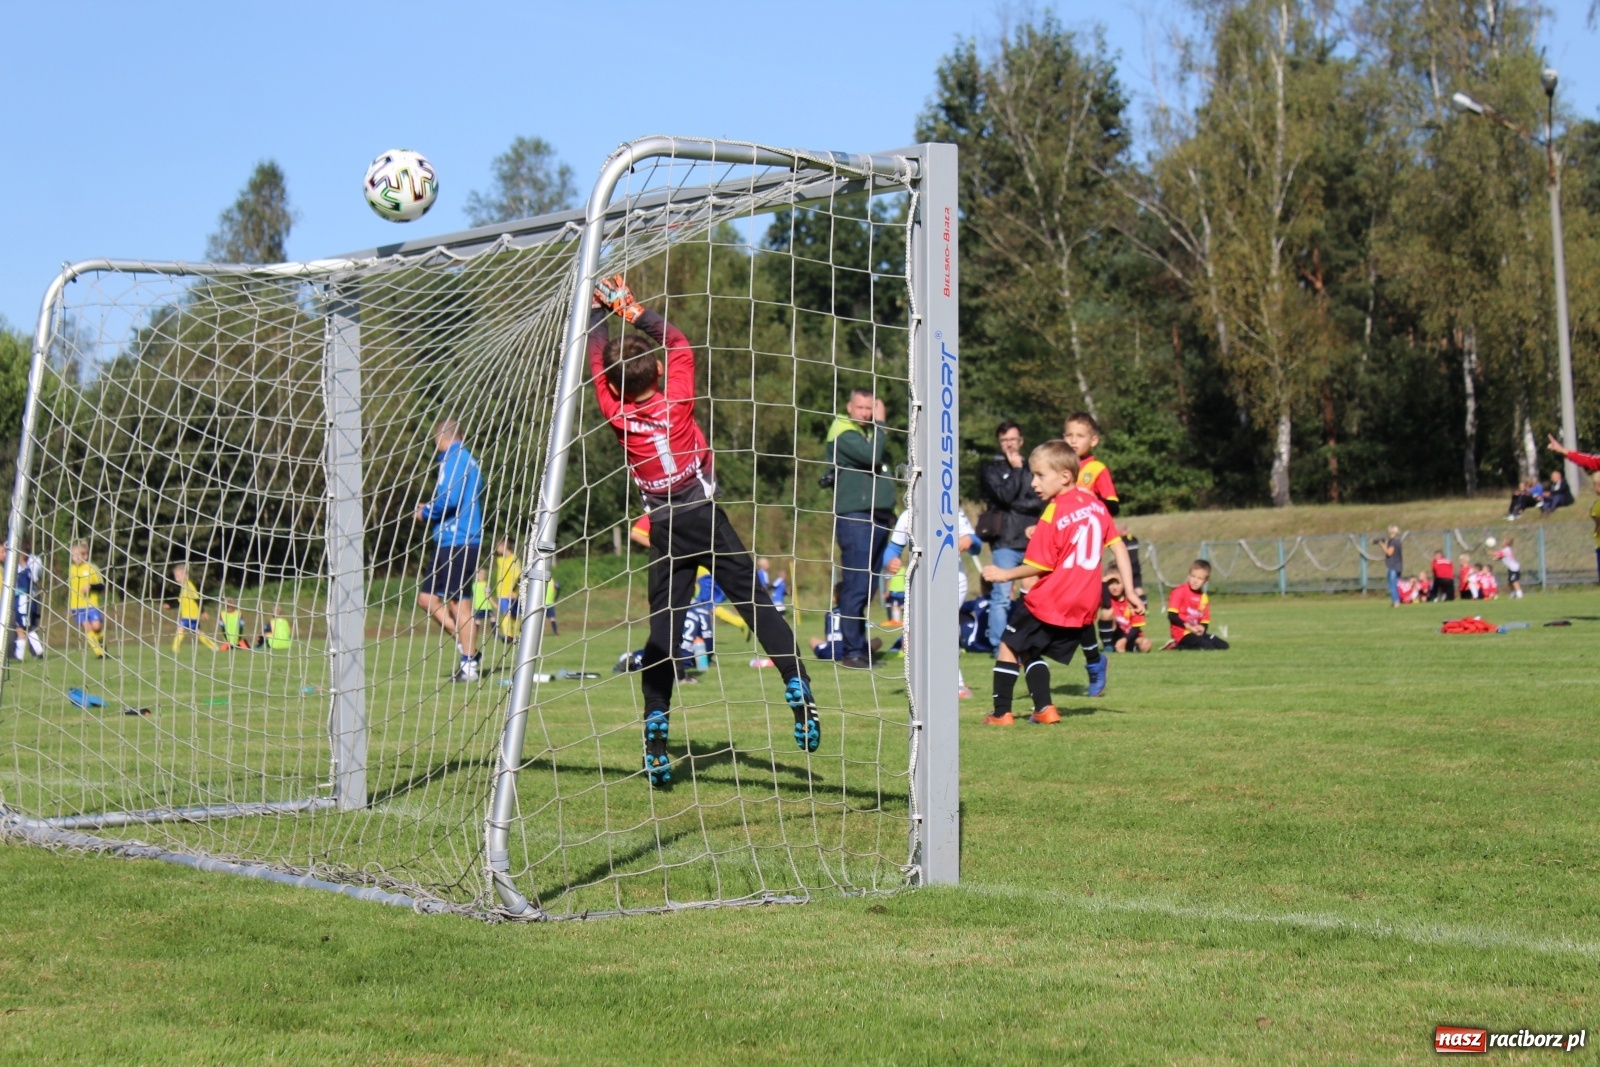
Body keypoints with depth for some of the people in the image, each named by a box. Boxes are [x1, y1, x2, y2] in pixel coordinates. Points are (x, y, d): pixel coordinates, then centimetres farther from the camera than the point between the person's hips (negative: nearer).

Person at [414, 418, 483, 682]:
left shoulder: (454, 459, -9)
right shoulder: (467, 460, 19)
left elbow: (449, 499, -20)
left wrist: (425, 513, -4)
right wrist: (431, 509, 17)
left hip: (456, 542, -10)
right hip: (449, 542, 10)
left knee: (459, 603, -6)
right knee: (426, 598, 11)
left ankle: (469, 664, -3)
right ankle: (468, 648, 12)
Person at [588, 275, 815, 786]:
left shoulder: (616, 413, -3)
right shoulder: (676, 400, -7)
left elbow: (598, 361, 12)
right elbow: (679, 345, 7)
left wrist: (600, 310, 19)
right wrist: (633, 310, 8)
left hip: (664, 529, 2)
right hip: (705, 517, -2)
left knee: (663, 625, 3)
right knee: (756, 603, -1)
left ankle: (655, 730, -5)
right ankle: (799, 691, -13)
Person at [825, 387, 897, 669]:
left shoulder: (870, 432, 23)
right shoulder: (843, 433, -6)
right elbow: (872, 456, -21)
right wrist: (880, 423, -10)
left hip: (877, 518, 9)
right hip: (855, 517, -9)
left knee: (866, 588, 9)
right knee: (857, 587, -11)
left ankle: (860, 647, 13)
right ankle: (853, 652, -10)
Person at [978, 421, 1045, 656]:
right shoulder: (991, 469, 7)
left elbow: (1041, 501, 9)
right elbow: (1005, 495, -9)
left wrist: (1016, 504, -4)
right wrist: (1016, 469, -1)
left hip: (1032, 539, 4)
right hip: (1005, 541, -4)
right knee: (1002, 596, -10)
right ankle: (998, 646, -7)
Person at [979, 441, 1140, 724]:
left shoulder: (1053, 515, -14)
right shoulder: (1095, 504, 6)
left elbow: (1040, 566, -14)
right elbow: (1119, 547, 8)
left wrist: (1004, 574, -1)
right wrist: (1130, 591, 12)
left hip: (1048, 603, -7)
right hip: (1085, 602, 7)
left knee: (1009, 646, 5)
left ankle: (1001, 713, 1)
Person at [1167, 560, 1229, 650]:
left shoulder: (1203, 597, 11)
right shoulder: (1180, 592, -9)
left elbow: (1205, 622, 12)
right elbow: (1172, 616, -14)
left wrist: (1202, 628, -13)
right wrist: (1189, 626, -18)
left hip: (1197, 632, 8)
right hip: (1183, 633, -8)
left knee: (1223, 645, 1)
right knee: (1208, 647, -25)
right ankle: (1177, 645, -9)